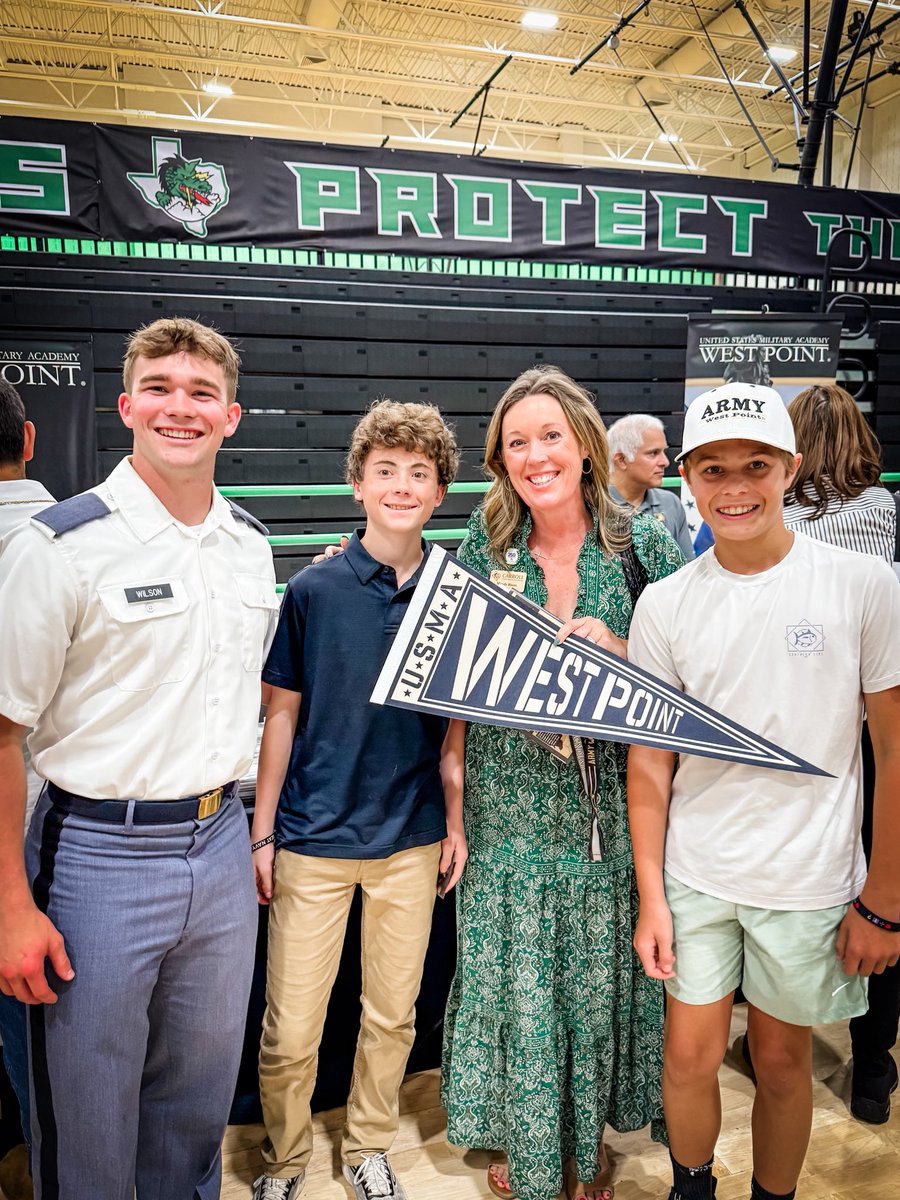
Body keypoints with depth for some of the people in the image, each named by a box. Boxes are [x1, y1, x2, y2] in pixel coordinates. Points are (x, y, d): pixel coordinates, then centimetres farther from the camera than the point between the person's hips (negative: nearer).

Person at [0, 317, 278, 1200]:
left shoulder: (252, 545, 6)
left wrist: (254, 826, 13)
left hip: (222, 845, 5)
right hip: (101, 854, -5)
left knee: (200, 1098, 22)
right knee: (87, 1122, 13)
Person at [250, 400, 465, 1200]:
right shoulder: (314, 589, -8)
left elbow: (454, 718, 6)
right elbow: (283, 714, -2)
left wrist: (456, 817, 6)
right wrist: (262, 831, -1)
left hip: (412, 837, 2)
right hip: (315, 835, -2)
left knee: (393, 1015, 17)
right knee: (290, 1030, 7)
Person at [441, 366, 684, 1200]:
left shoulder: (644, 546, -4)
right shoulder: (484, 551, 0)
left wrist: (618, 654, -19)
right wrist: (452, 779, -3)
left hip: (609, 803, 0)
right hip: (509, 805, 1)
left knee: (599, 979, 13)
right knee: (513, 978, 11)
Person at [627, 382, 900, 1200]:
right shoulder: (664, 604, -4)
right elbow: (649, 759, 0)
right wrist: (649, 898, -1)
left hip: (809, 880, -1)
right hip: (693, 875, 2)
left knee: (782, 1060, 16)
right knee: (690, 1054, 12)